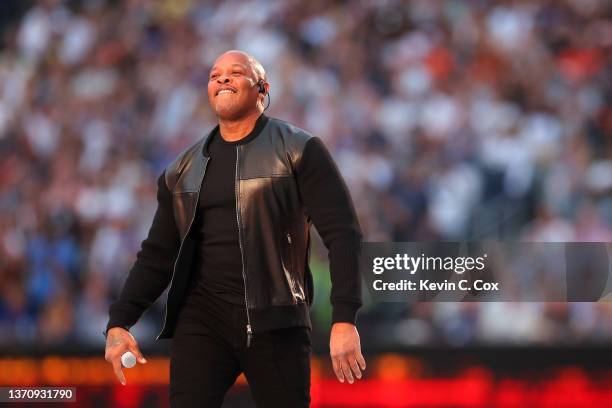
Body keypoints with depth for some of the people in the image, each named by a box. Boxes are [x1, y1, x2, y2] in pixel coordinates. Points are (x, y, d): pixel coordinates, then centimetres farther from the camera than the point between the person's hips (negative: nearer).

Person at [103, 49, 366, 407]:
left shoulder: (298, 150, 0)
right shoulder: (185, 169, 14)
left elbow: (342, 233, -7)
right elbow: (158, 254, 15)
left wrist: (345, 321, -17)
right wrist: (119, 322, 1)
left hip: (275, 319, -3)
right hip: (202, 316, 3)